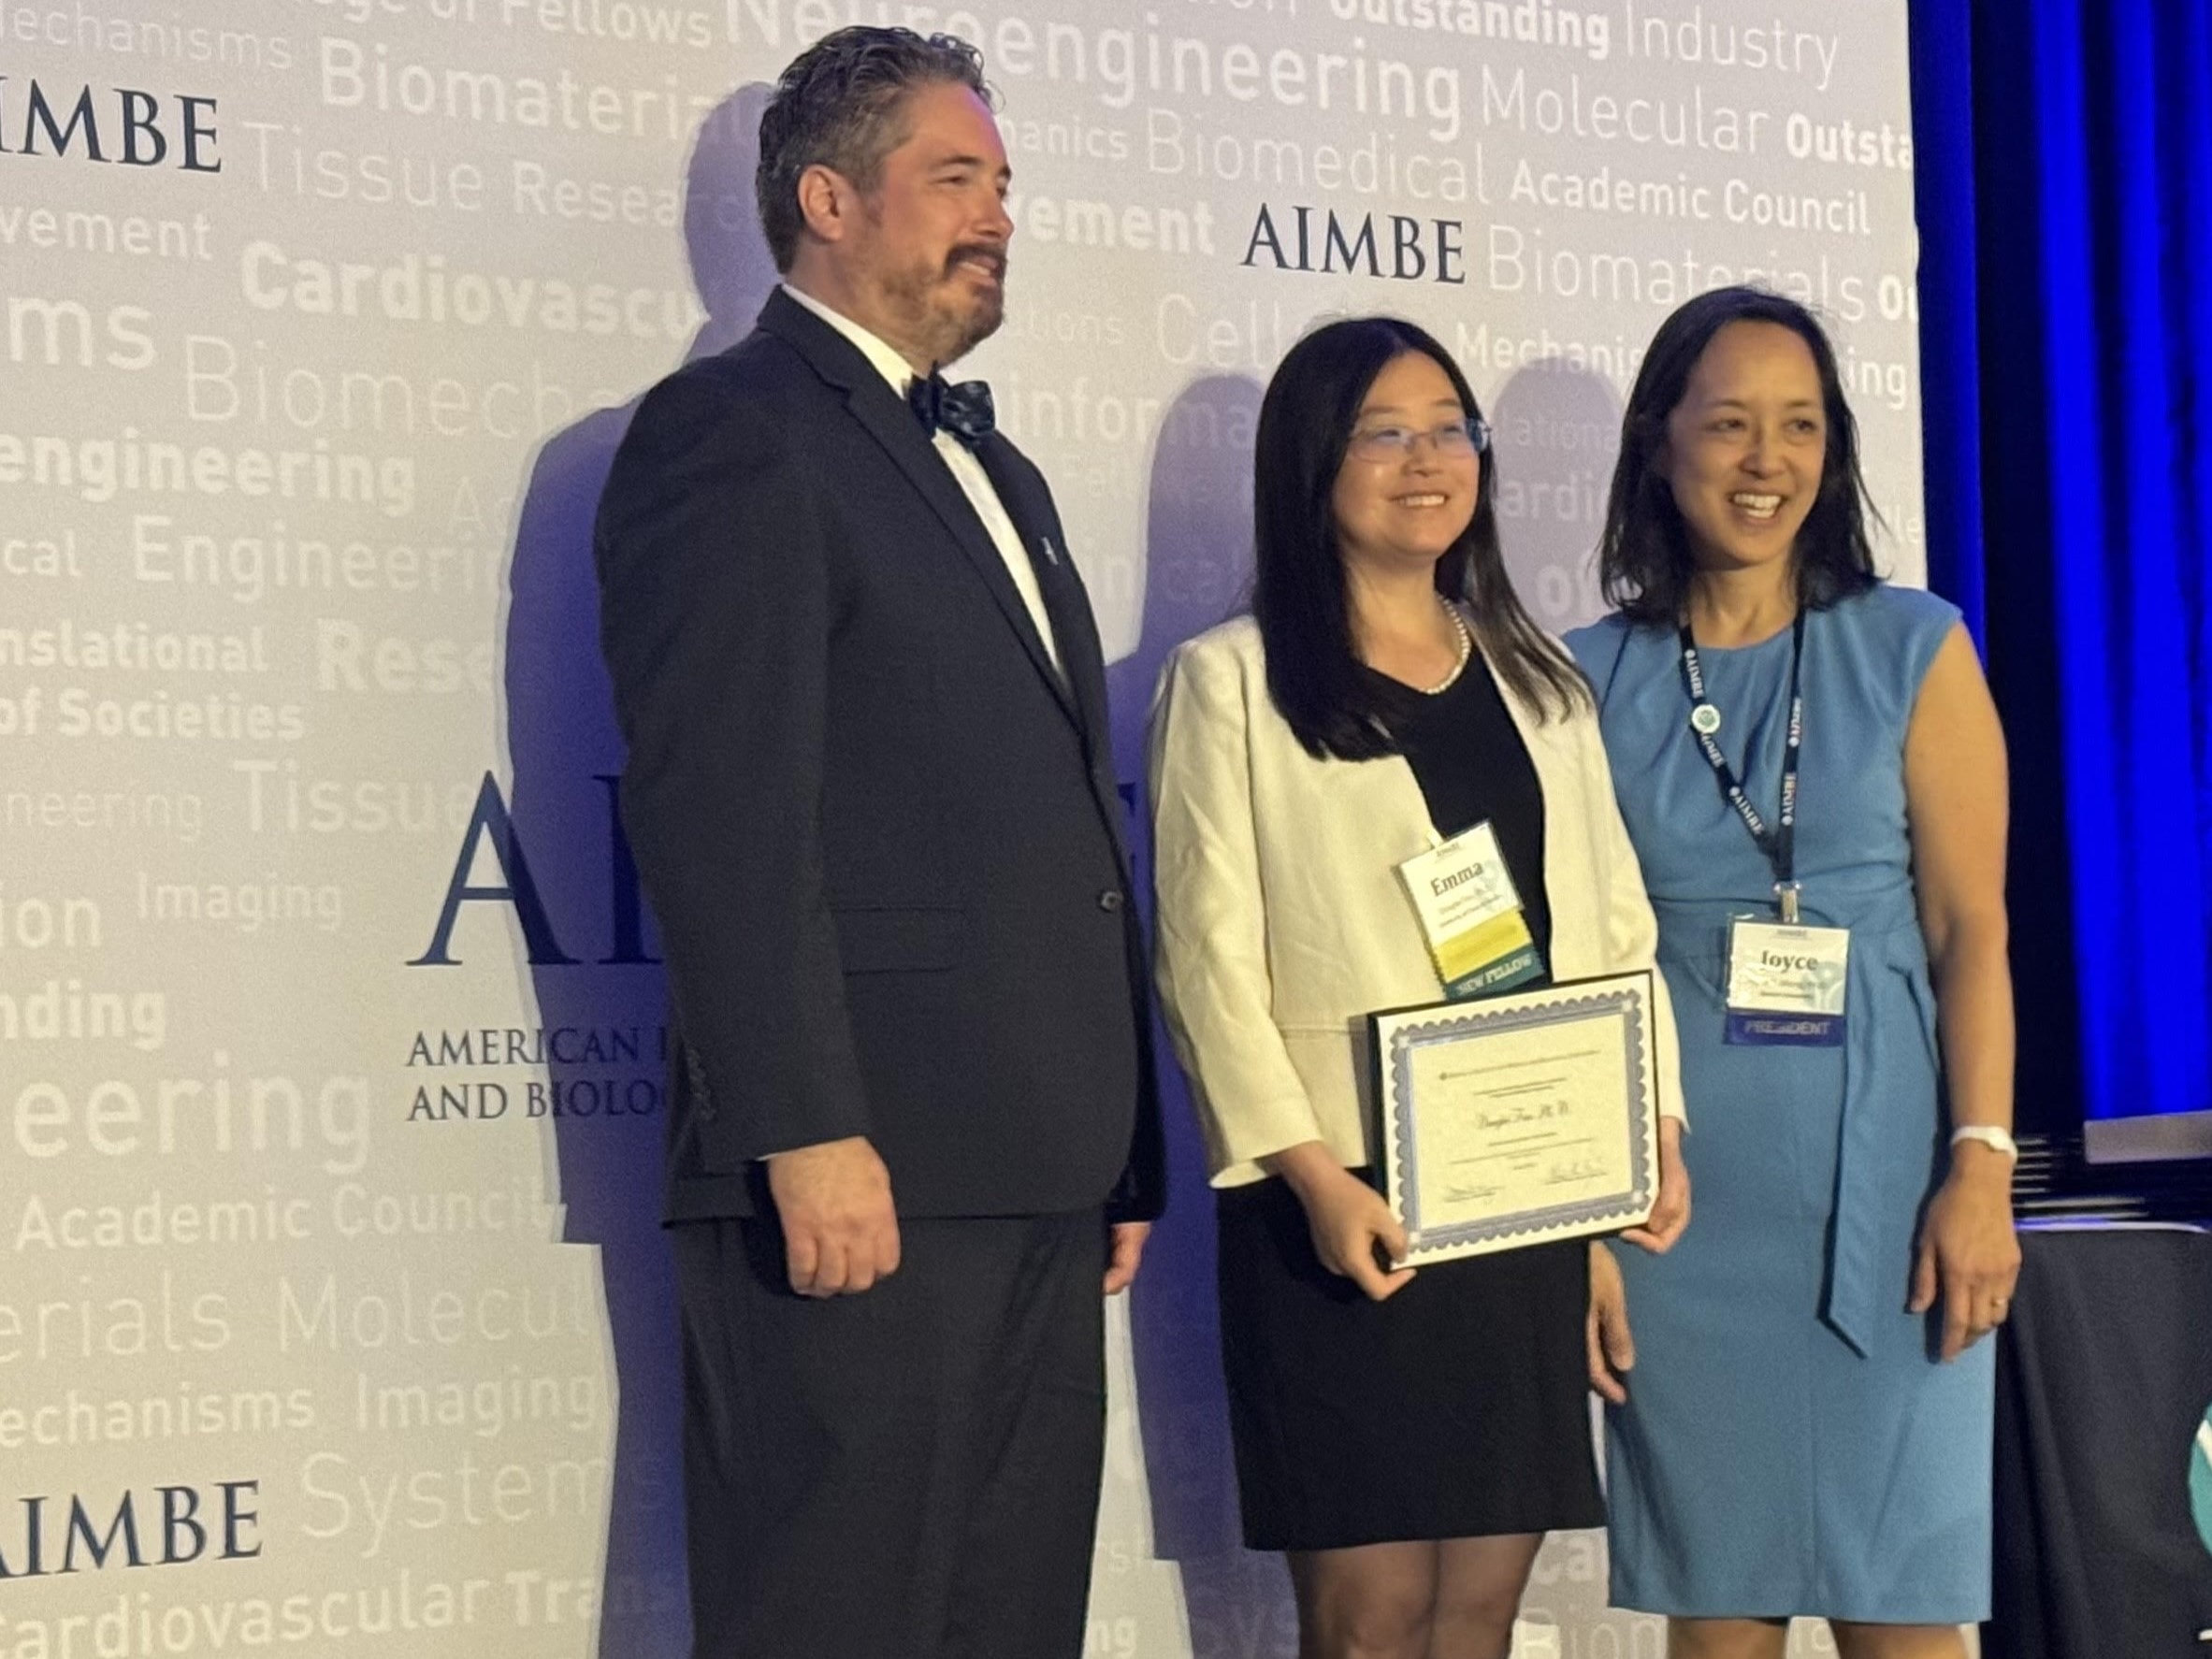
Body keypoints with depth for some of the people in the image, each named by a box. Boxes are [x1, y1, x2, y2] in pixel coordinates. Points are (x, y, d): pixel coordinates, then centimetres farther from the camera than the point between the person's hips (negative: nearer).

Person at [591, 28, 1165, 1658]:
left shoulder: (994, 468, 24)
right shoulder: (733, 433, -5)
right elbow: (720, 806, -15)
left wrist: (1120, 1145, 17)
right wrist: (806, 1134, -22)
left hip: (1036, 1181, 9)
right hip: (859, 1172, -8)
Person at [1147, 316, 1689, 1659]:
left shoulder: (1540, 683, 17)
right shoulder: (1231, 681, 0)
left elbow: (1613, 921, 15)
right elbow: (1210, 956, -7)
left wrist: (1655, 1123, 2)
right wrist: (1310, 1171, -16)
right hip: (1347, 1205, -5)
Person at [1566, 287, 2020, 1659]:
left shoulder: (1913, 649, 4)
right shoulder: (1594, 679, 6)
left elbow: (1971, 926, 0)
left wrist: (1981, 1165, -9)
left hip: (1879, 1175, -1)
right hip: (1682, 1187, 1)